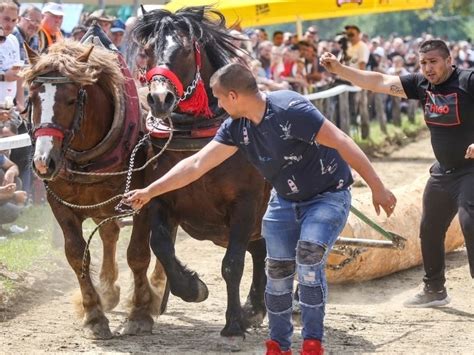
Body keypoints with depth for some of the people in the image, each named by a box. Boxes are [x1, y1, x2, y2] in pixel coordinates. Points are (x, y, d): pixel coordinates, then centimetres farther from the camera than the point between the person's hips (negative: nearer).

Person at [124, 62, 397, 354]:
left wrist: (378, 189, -29)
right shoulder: (237, 128, -7)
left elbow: (342, 143, -29)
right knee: (278, 270, 2)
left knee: (308, 258, -24)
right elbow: (197, 164, -4)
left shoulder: (290, 110, -29)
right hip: (285, 200, 7)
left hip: (328, 196, -7)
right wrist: (149, 192, -7)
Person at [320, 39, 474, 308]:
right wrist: (339, 69, -4)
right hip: (444, 170, 8)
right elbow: (379, 82, 3)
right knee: (430, 230, 14)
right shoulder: (422, 84, 1)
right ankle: (435, 290, 29)